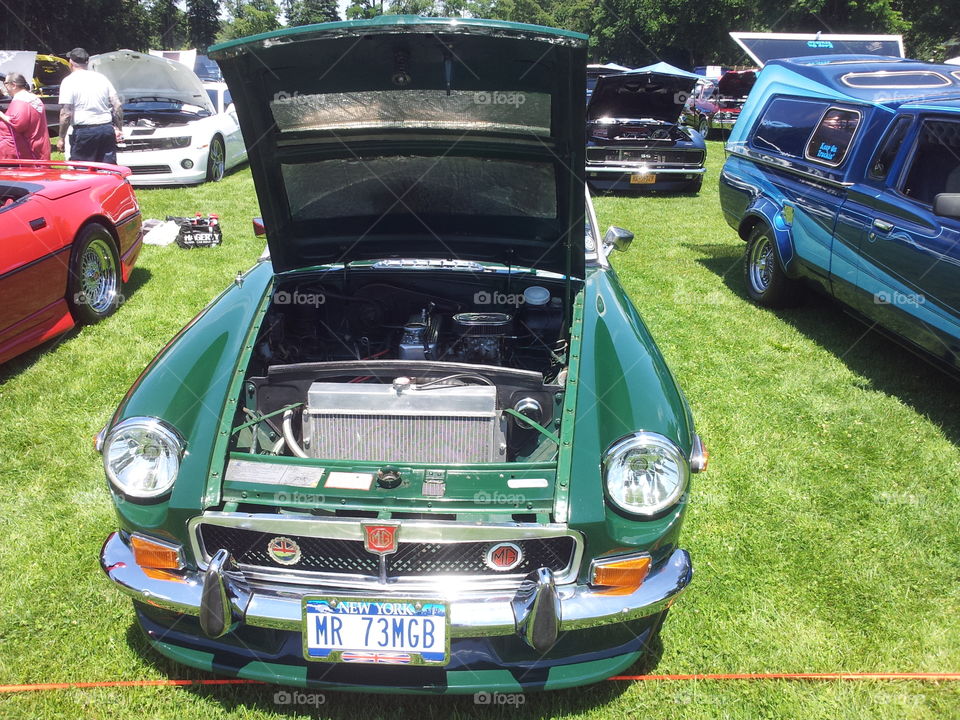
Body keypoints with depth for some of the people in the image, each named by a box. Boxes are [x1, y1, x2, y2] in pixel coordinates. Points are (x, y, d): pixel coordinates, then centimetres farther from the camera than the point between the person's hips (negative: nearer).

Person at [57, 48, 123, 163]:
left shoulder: (69, 81, -3)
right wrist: (118, 128, 20)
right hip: (107, 129, 5)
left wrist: (61, 138, -2)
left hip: (84, 132, -5)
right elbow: (118, 106, 10)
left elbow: (66, 114, -9)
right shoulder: (102, 78, 12)